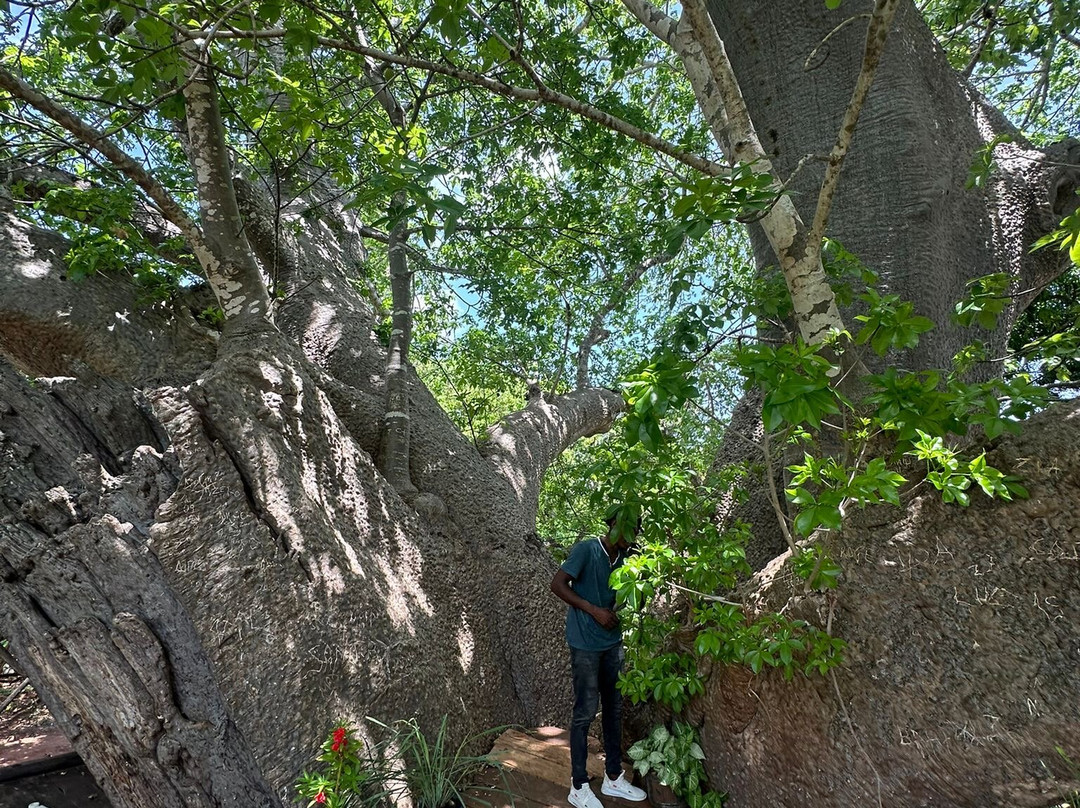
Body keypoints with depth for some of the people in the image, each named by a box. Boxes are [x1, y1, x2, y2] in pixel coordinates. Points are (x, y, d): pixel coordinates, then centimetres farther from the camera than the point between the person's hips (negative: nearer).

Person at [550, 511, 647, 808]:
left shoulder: (625, 557, 5)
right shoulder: (586, 549, -16)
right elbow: (557, 584, -19)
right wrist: (594, 610, -19)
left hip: (612, 642, 7)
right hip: (585, 644, -7)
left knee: (614, 709, 15)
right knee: (585, 712, 2)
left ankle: (613, 778, 31)